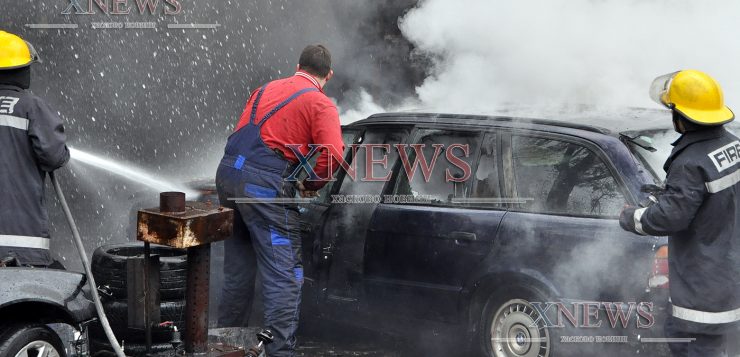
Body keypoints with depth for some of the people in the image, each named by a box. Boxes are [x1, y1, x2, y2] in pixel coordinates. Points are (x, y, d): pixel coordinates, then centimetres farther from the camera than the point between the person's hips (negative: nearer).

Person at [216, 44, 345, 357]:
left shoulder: (266, 90, 21)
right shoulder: (321, 105, 0)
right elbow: (332, 154, -13)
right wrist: (310, 185, 4)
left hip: (228, 173, 7)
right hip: (266, 184, -7)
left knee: (238, 269, 20)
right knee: (284, 274, -3)